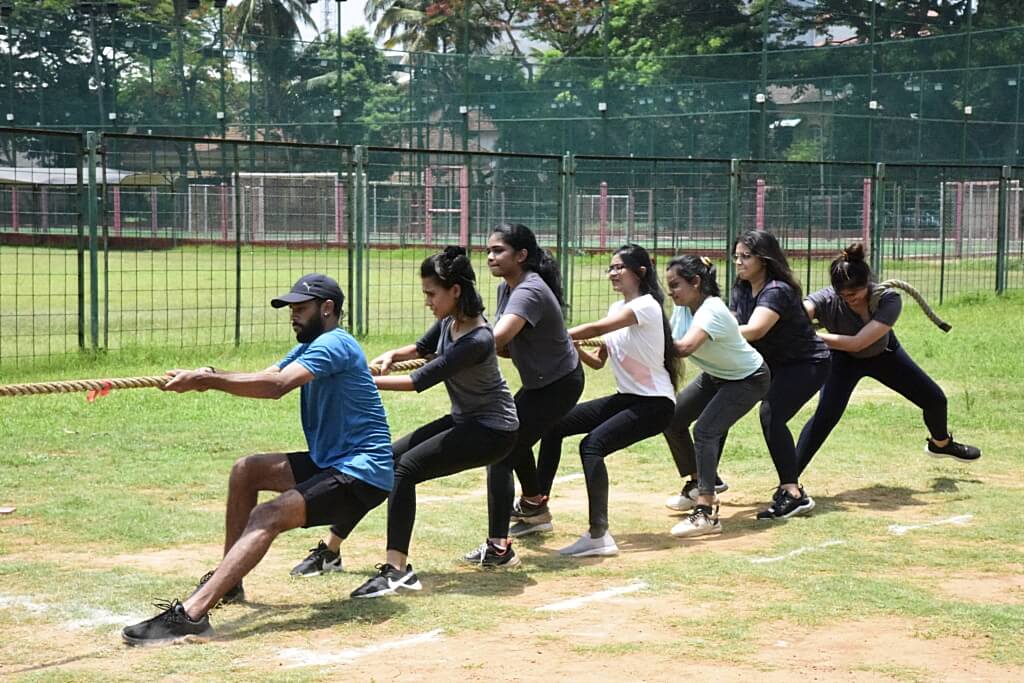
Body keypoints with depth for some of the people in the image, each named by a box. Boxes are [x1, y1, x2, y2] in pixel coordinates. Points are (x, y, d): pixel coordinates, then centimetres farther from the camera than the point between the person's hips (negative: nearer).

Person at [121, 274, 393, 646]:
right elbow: (264, 379, 4)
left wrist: (208, 379, -31)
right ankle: (228, 583, 15)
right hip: (328, 463, 10)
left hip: (364, 474, -10)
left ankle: (191, 614, -37)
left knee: (267, 517, -25)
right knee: (245, 471, 12)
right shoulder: (308, 348, 18)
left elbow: (277, 385, -29)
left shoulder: (334, 343, -14)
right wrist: (213, 378, -15)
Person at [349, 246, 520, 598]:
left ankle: (396, 569, -27)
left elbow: (421, 380, -28)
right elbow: (423, 348, 19)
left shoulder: (477, 340, -28)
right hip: (464, 421, 10)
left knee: (407, 466, -23)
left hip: (492, 431, -10)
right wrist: (393, 355, -1)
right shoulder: (449, 321, -2)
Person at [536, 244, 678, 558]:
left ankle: (599, 535, -35)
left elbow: (597, 328, -28)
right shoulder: (617, 308, 12)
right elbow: (598, 361, 11)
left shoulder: (646, 305, -15)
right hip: (626, 398, 9)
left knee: (592, 444, -29)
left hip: (654, 403, -9)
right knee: (555, 425, 3)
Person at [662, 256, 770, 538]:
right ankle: (699, 487, 25)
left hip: (749, 380, -9)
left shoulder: (712, 311, -34)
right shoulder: (685, 308, -8)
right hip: (715, 376, 9)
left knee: (705, 430, -25)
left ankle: (706, 513, -28)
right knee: (673, 420, 6)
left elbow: (684, 348, -50)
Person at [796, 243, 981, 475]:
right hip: (844, 360, -2)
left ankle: (941, 443, 45)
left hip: (884, 354, 2)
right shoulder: (827, 300, -37)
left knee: (935, 399, 11)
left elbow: (856, 343, -44)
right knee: (826, 414, -24)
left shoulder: (889, 299, -36)